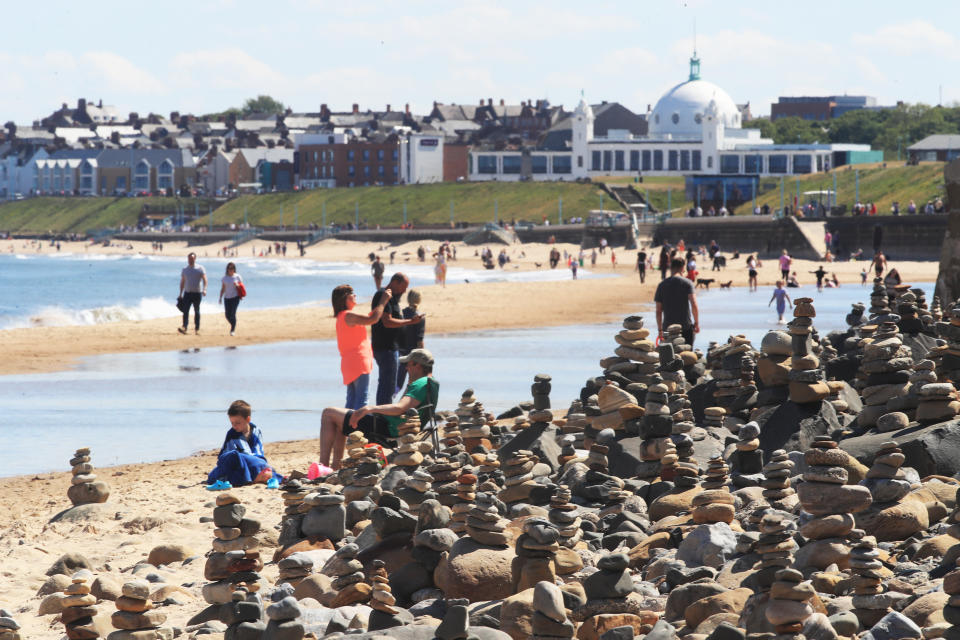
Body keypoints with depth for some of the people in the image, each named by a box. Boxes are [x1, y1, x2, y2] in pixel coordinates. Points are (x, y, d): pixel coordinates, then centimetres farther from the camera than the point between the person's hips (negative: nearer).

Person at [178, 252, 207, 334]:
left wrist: (204, 289, -25)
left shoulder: (200, 269, -2)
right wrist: (180, 294, 12)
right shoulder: (185, 269, 10)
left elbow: (204, 280, -9)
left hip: (197, 293, -2)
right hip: (187, 293, 2)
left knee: (197, 311, 6)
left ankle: (197, 328, 14)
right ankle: (184, 327, -19)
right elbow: (182, 282, 15)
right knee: (185, 310, -11)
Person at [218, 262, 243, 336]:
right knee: (227, 315, 2)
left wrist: (237, 285, -18)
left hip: (235, 297, -3)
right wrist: (220, 298, 4)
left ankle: (233, 330, -5)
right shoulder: (224, 278, 8)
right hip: (227, 298, 3)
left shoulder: (237, 277, 1)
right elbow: (222, 289, 12)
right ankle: (233, 326, 29)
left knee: (233, 313, -13)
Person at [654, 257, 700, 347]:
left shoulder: (662, 285, 3)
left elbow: (658, 311, 5)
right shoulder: (687, 283, -4)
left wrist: (660, 329, 13)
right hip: (686, 327, -2)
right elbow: (694, 305, -13)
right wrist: (696, 323, -3)